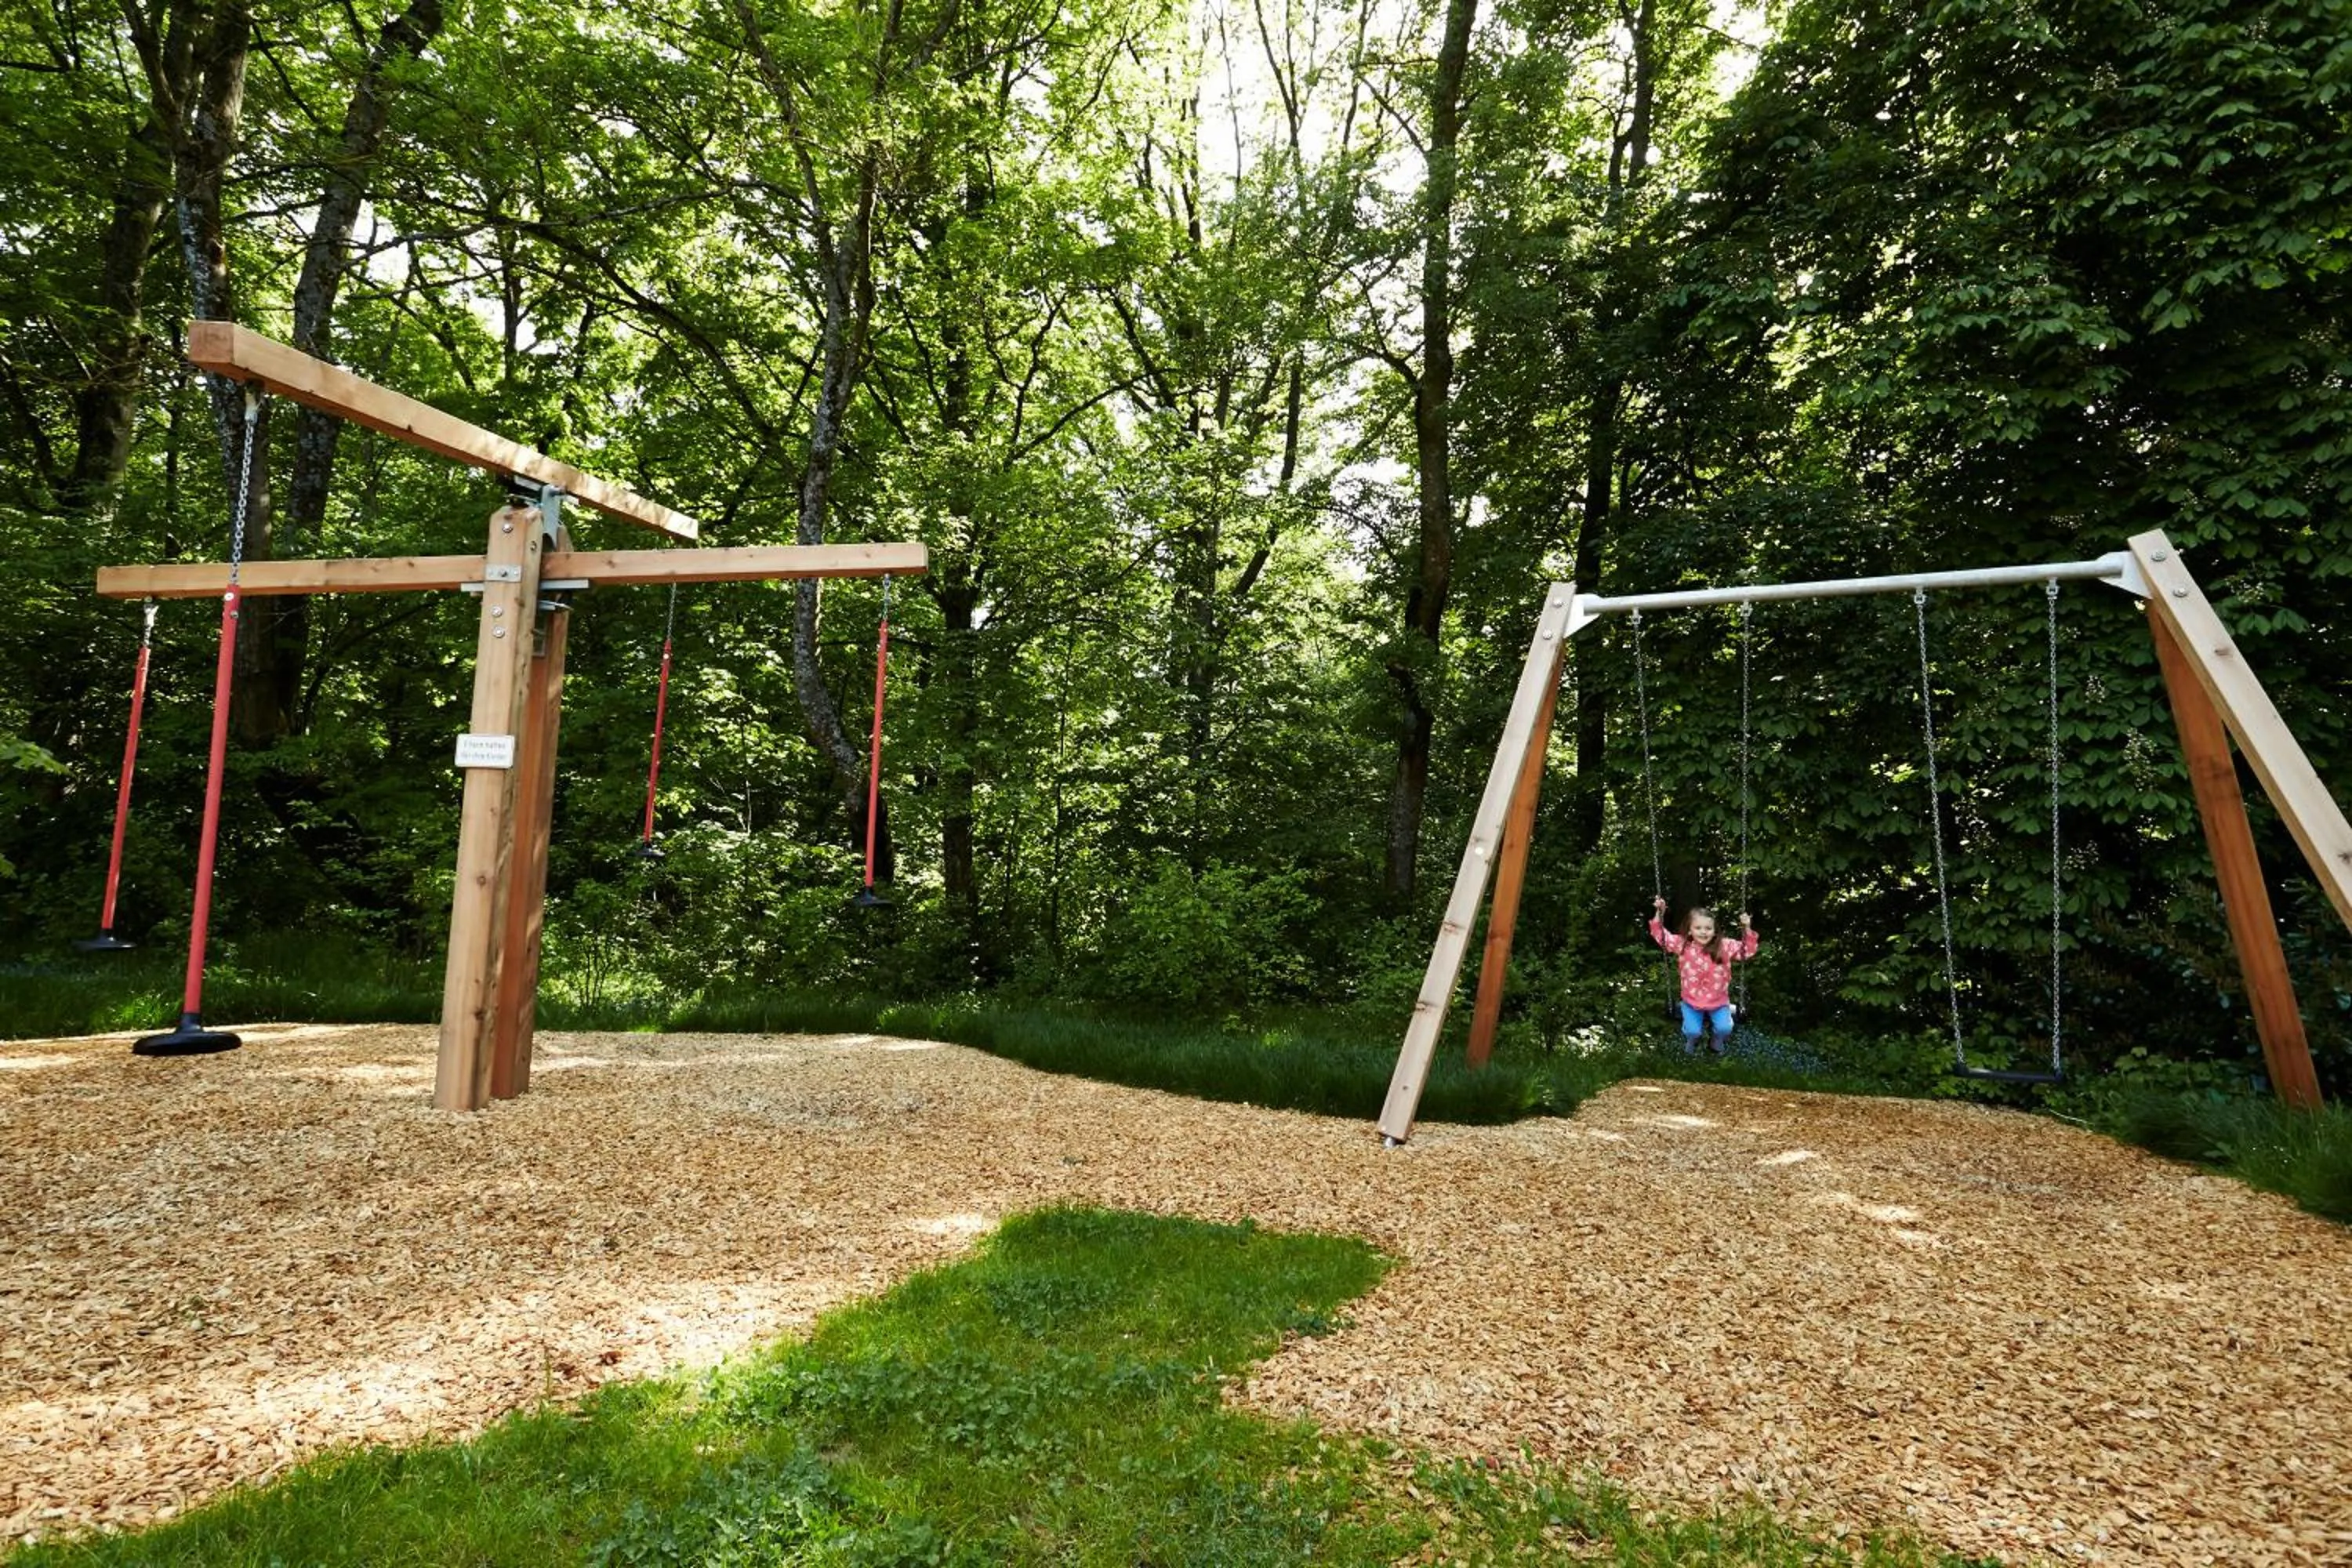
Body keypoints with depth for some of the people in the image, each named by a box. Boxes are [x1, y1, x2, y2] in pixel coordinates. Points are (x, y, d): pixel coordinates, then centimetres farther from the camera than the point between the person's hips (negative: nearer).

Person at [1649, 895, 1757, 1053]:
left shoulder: (1724, 946, -10)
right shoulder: (1682, 945, -9)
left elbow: (1747, 951, -11)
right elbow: (1661, 936, -3)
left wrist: (1747, 929, -24)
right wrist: (1659, 913, -14)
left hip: (1718, 1002, 0)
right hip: (1692, 1001, 0)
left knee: (1725, 1028, -16)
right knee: (1692, 1031, -13)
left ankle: (1717, 1042, 23)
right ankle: (1691, 1039, 28)